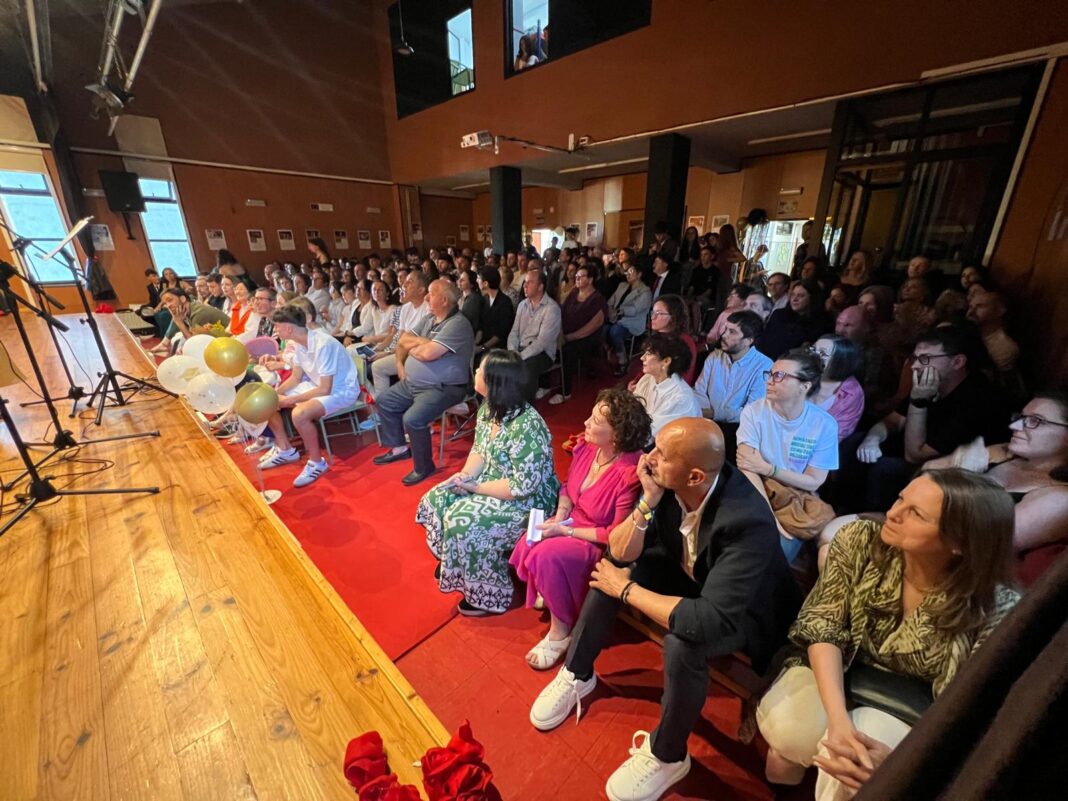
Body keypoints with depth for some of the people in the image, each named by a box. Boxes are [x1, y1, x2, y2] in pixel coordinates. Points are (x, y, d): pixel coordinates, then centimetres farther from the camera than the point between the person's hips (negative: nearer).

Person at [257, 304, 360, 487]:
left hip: (341, 390, -9)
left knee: (299, 414, -34)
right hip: (317, 384, 9)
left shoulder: (323, 344, -29)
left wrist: (289, 400, -21)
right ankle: (285, 450, 22)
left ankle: (317, 462, -11)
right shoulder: (297, 342, -1)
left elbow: (325, 389, -27)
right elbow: (296, 377, 10)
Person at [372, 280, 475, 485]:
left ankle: (424, 466, -4)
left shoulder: (457, 324, -19)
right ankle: (399, 448, 28)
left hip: (442, 388, -10)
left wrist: (411, 348, -7)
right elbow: (403, 340, 14)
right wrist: (422, 341, -7)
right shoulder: (431, 318, 11)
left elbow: (428, 353, -28)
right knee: (384, 401, 16)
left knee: (412, 419, -28)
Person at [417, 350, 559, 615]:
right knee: (439, 498, 2)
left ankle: (488, 597, 3)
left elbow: (523, 486, -30)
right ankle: (450, 561, 29)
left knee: (462, 522, -21)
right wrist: (464, 475, -13)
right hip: (493, 480, 9)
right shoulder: (488, 408, -5)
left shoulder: (526, 427, -33)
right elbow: (479, 450, 7)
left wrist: (474, 488, -21)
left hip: (526, 501, -9)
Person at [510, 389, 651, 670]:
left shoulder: (629, 474, -31)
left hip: (603, 545, -6)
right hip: (571, 522, 7)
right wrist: (559, 516, -10)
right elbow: (568, 486, 7)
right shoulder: (586, 446, -11)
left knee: (547, 556, -25)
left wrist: (564, 530, -21)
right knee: (527, 545, -12)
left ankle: (561, 631, 0)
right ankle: (549, 592, 19)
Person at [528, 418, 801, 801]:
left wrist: (626, 590, -30)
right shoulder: (668, 482, -23)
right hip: (690, 576, 6)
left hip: (742, 611, -5)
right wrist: (647, 502, -34)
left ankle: (666, 756, -1)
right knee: (608, 570, -11)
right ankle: (577, 675, 12)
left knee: (682, 644, -32)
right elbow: (619, 554, -18)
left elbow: (708, 622, -42)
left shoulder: (748, 522, -38)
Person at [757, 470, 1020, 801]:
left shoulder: (996, 609, -24)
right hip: (835, 675, 1)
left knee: (849, 765, -29)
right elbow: (822, 627, -20)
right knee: (788, 727, -26)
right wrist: (838, 719, -33)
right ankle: (790, 750, 10)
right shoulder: (860, 540, -21)